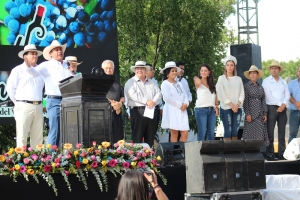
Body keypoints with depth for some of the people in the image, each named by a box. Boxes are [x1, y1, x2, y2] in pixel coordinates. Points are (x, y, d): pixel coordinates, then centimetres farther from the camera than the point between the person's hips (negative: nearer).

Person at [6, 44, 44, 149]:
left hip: (38, 107, 5)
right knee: (22, 136, -6)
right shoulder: (18, 70, 0)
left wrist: (38, 102, 14)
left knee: (38, 137, 5)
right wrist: (18, 102, 2)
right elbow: (10, 88, 0)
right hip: (24, 106, -5)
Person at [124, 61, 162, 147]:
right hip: (138, 111, -5)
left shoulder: (151, 82, 21)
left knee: (150, 138, 7)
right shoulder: (130, 82, 4)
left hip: (152, 111, 5)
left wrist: (153, 102, -11)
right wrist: (146, 101, -18)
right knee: (137, 138, -6)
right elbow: (133, 95, -13)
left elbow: (159, 93, 10)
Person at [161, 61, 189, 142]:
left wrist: (185, 104, -5)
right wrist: (180, 105, -11)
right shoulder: (165, 83, 0)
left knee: (185, 133, -3)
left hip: (182, 110, 6)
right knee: (174, 134, -8)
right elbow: (167, 98, -12)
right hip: (172, 110, -6)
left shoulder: (179, 84, 21)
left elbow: (185, 95, 16)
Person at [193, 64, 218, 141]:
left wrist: (216, 107, 5)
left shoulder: (212, 84, 16)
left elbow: (215, 97, 17)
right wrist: (197, 78, -3)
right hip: (201, 109, -5)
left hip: (212, 110, 5)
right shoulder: (198, 82, 1)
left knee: (211, 134, 6)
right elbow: (198, 82, -24)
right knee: (202, 133, -8)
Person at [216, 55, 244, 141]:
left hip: (237, 108, 3)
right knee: (228, 131, -7)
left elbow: (242, 94, 7)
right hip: (226, 108, -3)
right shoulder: (221, 78, 4)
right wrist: (231, 105, -11)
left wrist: (237, 105, -9)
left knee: (235, 131, 2)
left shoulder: (238, 79, 13)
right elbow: (221, 94, -5)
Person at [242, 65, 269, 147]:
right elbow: (245, 101, -5)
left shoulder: (260, 87, 14)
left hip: (260, 115, 5)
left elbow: (263, 101, 13)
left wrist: (265, 114, 5)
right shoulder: (246, 86, 0)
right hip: (251, 114, -5)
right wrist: (247, 114, -12)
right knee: (251, 136, -6)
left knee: (261, 135, 2)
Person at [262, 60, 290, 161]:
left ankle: (282, 154, 6)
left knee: (282, 132, 4)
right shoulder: (266, 81, 2)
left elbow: (287, 94, 6)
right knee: (270, 132, -6)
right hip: (271, 108, -4)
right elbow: (268, 96, -7)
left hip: (282, 108, 4)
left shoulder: (283, 82, 16)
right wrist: (279, 105, -10)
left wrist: (283, 104, -12)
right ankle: (269, 154, -6)